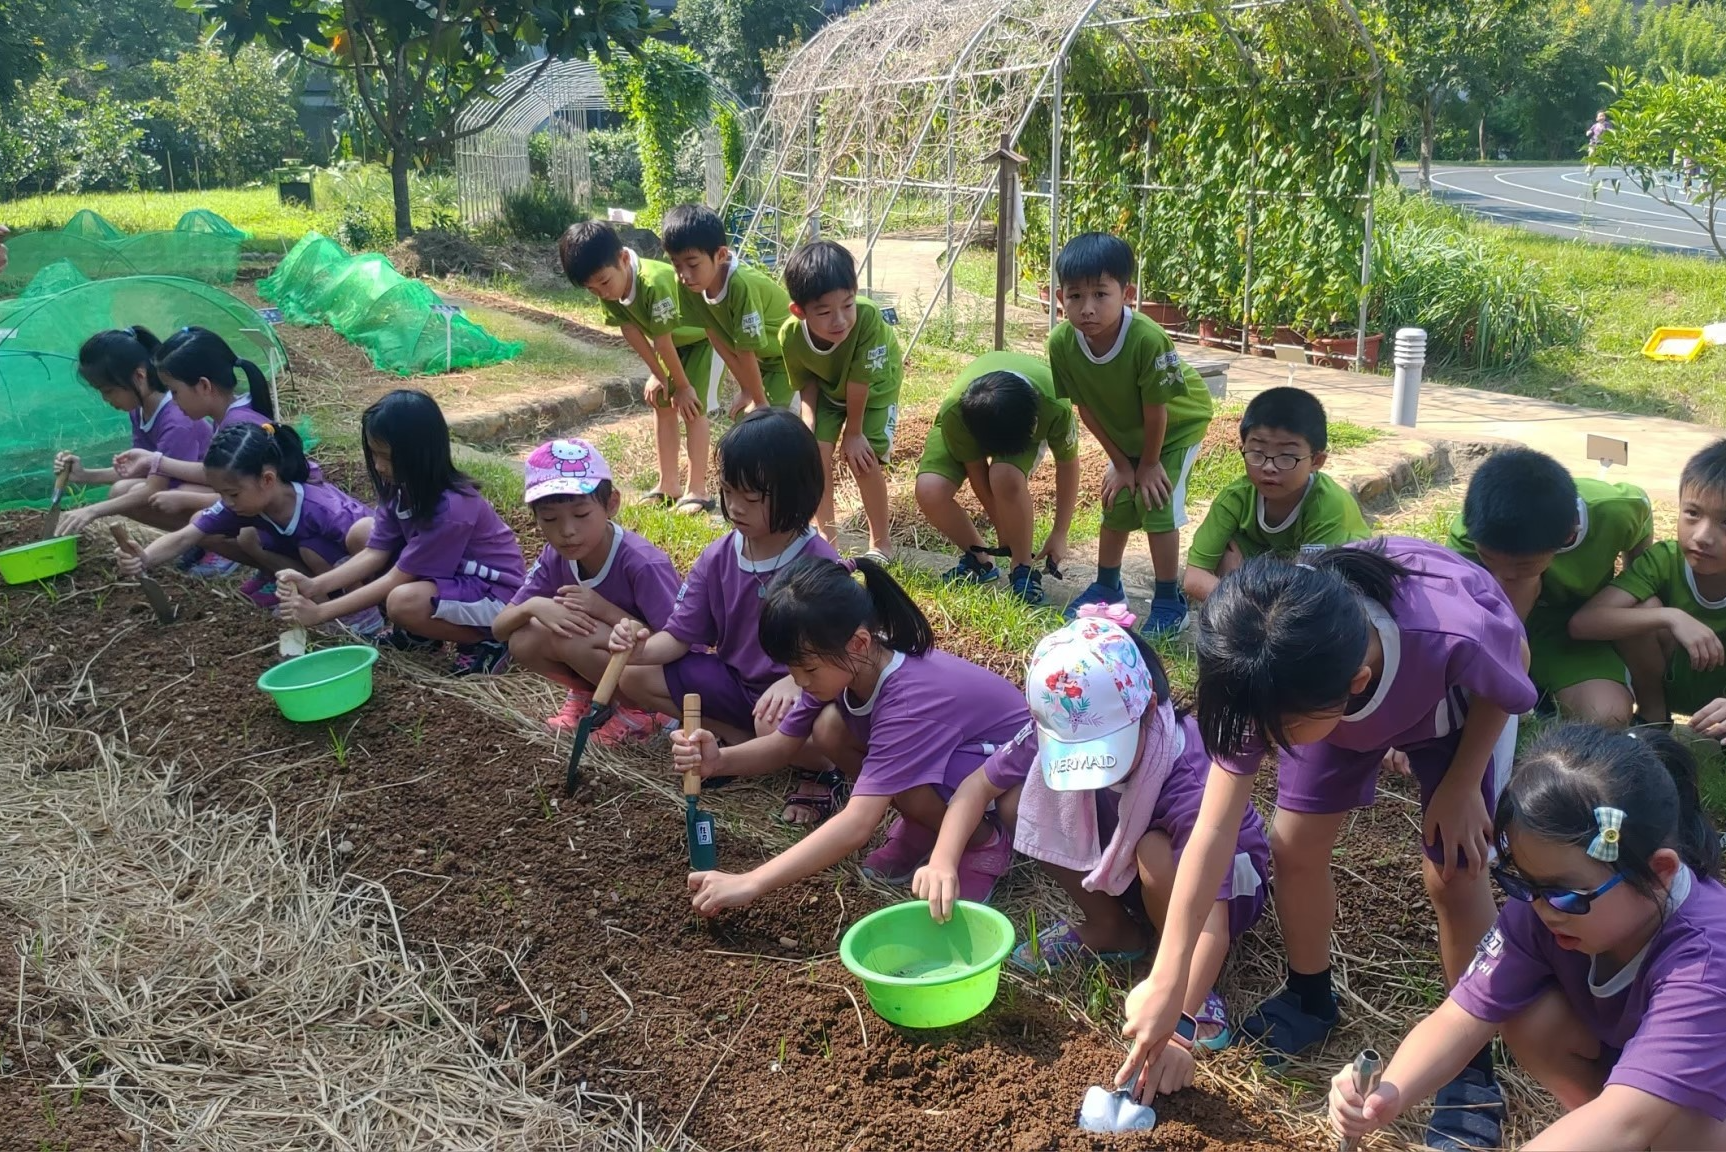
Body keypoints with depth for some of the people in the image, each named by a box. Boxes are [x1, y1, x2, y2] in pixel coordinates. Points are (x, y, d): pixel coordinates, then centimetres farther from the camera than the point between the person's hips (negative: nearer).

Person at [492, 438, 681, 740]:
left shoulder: (642, 564, -28)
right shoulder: (556, 557, -9)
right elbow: (498, 627, -6)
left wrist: (605, 609, -29)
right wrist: (533, 605, -29)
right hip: (607, 658, 7)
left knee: (567, 635, -29)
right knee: (523, 642, -17)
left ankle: (639, 708, -8)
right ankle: (589, 694, 7)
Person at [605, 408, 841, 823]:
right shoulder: (717, 558, -6)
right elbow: (680, 636, -2)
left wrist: (796, 682, -45)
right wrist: (643, 648, -25)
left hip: (799, 691, -6)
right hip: (735, 682, 6)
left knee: (777, 722, -40)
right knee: (634, 677, -6)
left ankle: (816, 772, -3)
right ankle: (743, 743, -2)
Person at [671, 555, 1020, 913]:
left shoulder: (910, 698, -38)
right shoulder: (841, 667, -15)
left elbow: (858, 824, -44)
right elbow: (783, 744, -4)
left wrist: (749, 883, -44)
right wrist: (719, 760, -27)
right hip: (939, 749, 7)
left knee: (899, 777, -35)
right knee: (829, 728, -14)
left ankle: (984, 843, -5)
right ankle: (922, 828, 5)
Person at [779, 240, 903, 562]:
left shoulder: (868, 316, -44)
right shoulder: (791, 335, -32)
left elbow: (859, 381, -31)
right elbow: (806, 382, -11)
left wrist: (853, 432, -19)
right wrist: (808, 421, -25)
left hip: (875, 385, -3)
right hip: (828, 386, 3)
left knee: (862, 457, -13)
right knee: (816, 452, -7)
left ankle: (881, 542, 8)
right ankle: (827, 536, 13)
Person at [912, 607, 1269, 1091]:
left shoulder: (1188, 772, -39)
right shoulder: (1056, 734, -26)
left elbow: (1211, 922, -44)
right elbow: (979, 783, -13)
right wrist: (943, 861, -30)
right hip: (1121, 864, 5)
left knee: (1156, 852, -38)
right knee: (1018, 801, -17)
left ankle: (1197, 983, -8)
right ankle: (1111, 928, 4)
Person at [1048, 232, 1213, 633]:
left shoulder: (1148, 339, -42)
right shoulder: (1062, 343, -27)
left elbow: (1156, 408, -28)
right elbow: (1086, 408, -14)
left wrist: (1150, 464, -15)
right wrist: (1121, 462, -7)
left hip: (1179, 424, -4)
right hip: (1124, 432, 4)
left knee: (1155, 502, -11)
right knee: (1117, 502, 7)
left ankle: (1169, 600, 3)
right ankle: (1107, 586, 26)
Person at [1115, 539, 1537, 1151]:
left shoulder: (1455, 636, -47)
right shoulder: (1273, 675, -37)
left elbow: (1510, 673, -18)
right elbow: (1215, 829, -29)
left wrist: (1460, 787, -15)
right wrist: (1167, 982, -27)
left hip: (1458, 700, -2)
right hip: (1335, 687, 2)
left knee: (1452, 872, -8)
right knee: (1295, 846, -4)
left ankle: (1472, 1058, 15)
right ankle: (1309, 998, 24)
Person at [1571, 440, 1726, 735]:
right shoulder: (1663, 560, -24)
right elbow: (1581, 622, -34)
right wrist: (1670, 617, -45)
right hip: (1671, 683, 1)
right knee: (1645, 607, -28)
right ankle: (1652, 716, -9)